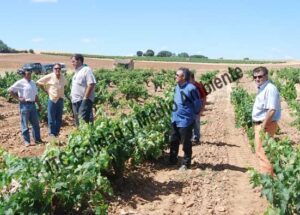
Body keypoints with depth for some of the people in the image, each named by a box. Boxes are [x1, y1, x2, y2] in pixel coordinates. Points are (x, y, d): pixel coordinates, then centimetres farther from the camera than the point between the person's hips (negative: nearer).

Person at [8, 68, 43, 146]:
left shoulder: (33, 83, 13)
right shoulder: (20, 83, -7)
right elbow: (10, 90, -10)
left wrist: (39, 105, 17)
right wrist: (18, 98, -11)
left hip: (32, 104, 6)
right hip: (25, 105, -6)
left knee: (35, 123, 10)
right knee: (25, 124, 2)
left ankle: (37, 139, 21)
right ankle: (27, 141, 9)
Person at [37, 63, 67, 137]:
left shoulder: (63, 77, 3)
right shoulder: (49, 77, -9)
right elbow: (38, 83, -3)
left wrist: (62, 92, 9)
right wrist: (46, 91, -4)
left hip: (60, 99, 4)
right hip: (52, 100, -4)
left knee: (59, 118, 11)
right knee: (51, 118, 2)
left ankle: (57, 133, 22)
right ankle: (52, 133, 12)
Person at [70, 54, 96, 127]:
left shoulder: (86, 70, -8)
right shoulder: (77, 72, 20)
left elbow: (91, 84, -17)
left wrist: (85, 98, -20)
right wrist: (72, 96, 14)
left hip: (83, 101, -10)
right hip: (75, 101, 10)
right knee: (78, 122, 13)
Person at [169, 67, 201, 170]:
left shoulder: (191, 88, -19)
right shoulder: (177, 87, 4)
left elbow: (197, 104, -11)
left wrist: (193, 114, 1)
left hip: (185, 121, -7)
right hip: (175, 120, 8)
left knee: (186, 143, 6)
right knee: (174, 141, 17)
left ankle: (186, 163, 20)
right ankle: (172, 160, 32)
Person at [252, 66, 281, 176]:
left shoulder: (270, 89, -18)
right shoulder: (261, 88, 13)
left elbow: (272, 110, -26)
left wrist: (263, 126, -25)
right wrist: (261, 126, 18)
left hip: (266, 125, -10)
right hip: (260, 124, 10)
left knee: (262, 152, -6)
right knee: (260, 151, 18)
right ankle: (266, 174, 29)